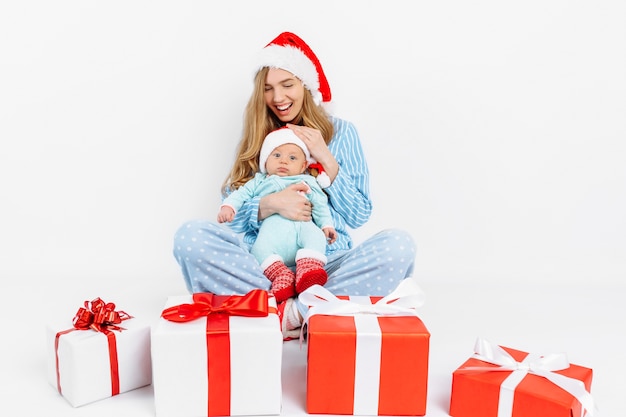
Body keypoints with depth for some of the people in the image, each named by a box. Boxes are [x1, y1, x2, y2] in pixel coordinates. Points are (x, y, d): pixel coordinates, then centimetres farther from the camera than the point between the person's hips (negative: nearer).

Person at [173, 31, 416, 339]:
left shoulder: (340, 131, 8)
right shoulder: (254, 138, 12)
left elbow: (358, 216, 2)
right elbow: (231, 215, 6)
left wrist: (326, 159, -8)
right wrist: (270, 203, -15)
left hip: (326, 260, -1)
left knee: (398, 245, -28)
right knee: (190, 236, -25)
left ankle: (295, 314, -30)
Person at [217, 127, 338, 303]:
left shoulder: (308, 182, 28)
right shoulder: (259, 182, 30)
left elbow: (321, 205, 21)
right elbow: (241, 194, 20)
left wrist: (326, 225, 5)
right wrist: (228, 207, 0)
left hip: (302, 225, 1)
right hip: (272, 231, 0)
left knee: (316, 236, -31)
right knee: (259, 250, -29)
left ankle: (308, 269, -41)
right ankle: (281, 275, -33)